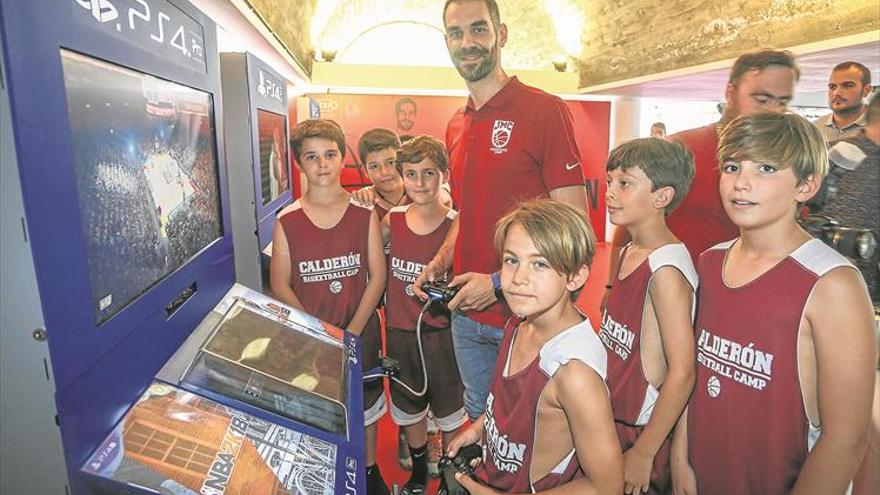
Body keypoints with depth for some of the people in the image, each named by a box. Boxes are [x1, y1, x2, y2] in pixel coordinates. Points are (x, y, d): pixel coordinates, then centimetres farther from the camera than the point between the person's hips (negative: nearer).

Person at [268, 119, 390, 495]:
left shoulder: (364, 214, -5)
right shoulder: (286, 221, -5)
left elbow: (377, 276, -6)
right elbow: (280, 285, -5)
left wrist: (352, 331, -13)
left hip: (360, 329, 1)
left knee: (364, 401, 17)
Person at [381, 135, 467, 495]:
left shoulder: (455, 225, -14)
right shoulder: (393, 220, -4)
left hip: (440, 333, -4)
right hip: (398, 331, 4)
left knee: (449, 410, 16)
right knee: (408, 408, 24)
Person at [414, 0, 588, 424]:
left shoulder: (545, 111, -12)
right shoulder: (455, 126, 9)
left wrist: (500, 283, -19)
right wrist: (439, 263, 2)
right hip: (465, 313, 6)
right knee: (478, 416, 23)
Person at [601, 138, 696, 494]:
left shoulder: (666, 270, -22)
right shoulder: (629, 252, 3)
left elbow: (682, 374, -23)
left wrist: (643, 452, -18)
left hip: (642, 429, -7)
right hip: (612, 418, 8)